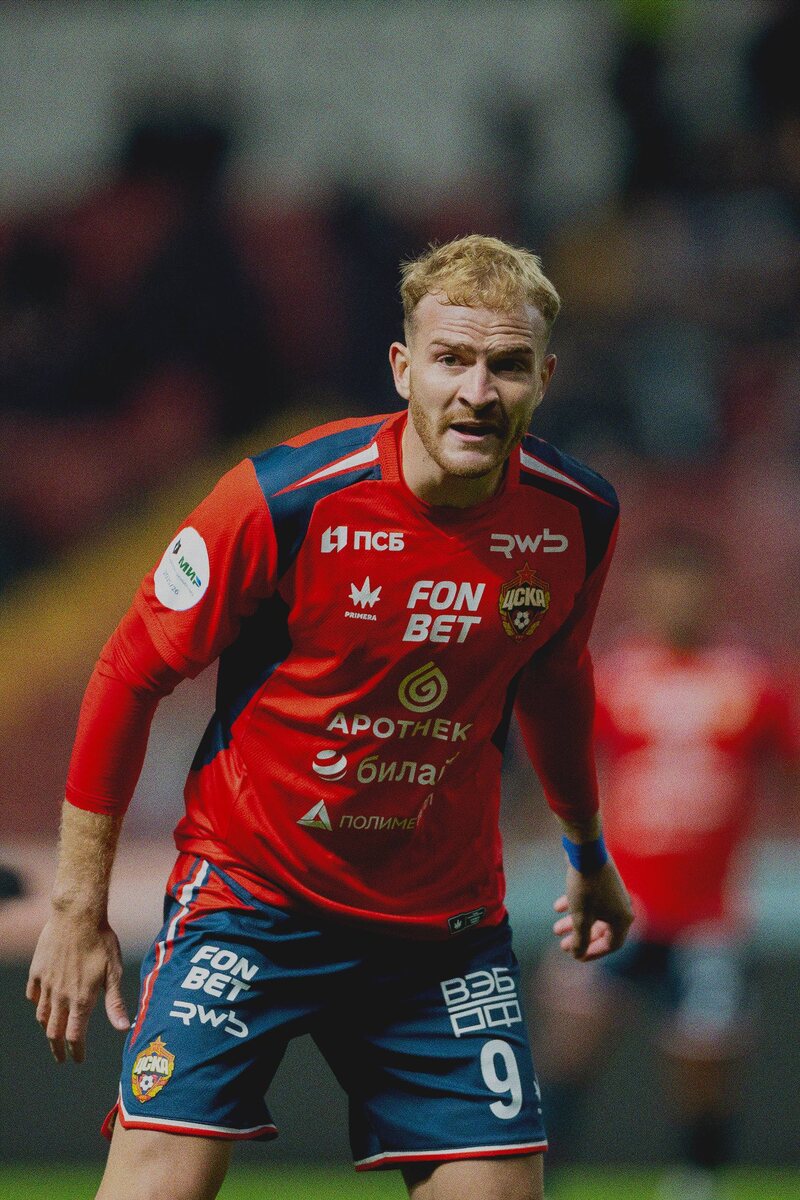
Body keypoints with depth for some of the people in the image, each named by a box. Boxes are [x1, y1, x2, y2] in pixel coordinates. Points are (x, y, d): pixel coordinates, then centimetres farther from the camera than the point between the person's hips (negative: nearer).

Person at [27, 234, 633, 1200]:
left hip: (444, 921, 4)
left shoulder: (577, 518, -6)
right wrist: (79, 905, -7)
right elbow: (130, 675, -8)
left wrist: (587, 850, 29)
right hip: (251, 894, -4)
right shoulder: (282, 502, -19)